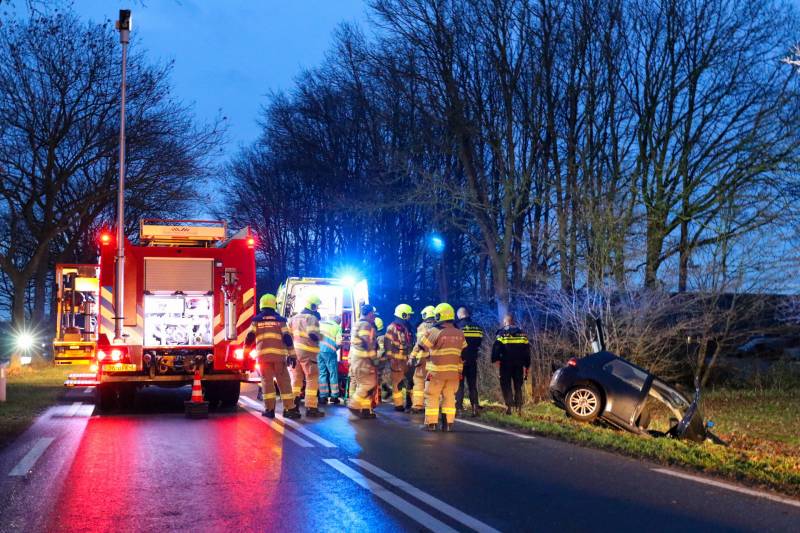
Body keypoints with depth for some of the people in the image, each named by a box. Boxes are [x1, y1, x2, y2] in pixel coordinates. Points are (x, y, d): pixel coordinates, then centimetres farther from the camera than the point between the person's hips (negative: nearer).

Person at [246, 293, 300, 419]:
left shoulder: (256, 320, 9)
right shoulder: (280, 319, 8)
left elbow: (250, 337, 5)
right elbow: (287, 338, 3)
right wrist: (291, 355, 4)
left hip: (263, 354, 0)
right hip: (279, 354, 0)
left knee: (267, 381, 4)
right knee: (284, 381, 2)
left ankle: (269, 409, 0)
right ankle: (289, 408, -1)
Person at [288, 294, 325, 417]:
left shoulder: (295, 317, 16)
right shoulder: (312, 318, -10)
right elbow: (313, 335, -24)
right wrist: (320, 336, -4)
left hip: (294, 351, 8)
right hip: (307, 352, -8)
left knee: (296, 378, 17)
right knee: (312, 379, -4)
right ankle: (311, 408, -8)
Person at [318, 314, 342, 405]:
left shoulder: (320, 323, 17)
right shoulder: (337, 327, 6)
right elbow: (339, 342, -4)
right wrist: (335, 348, 15)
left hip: (317, 350, 4)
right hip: (329, 351, -4)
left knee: (321, 373, 10)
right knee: (333, 373, 8)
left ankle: (323, 396, 8)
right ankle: (334, 396, 10)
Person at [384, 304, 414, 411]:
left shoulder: (407, 327, 15)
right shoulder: (392, 328, -9)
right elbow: (388, 344, -12)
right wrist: (390, 358, -15)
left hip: (406, 359, 8)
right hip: (396, 360, -8)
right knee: (397, 382, -2)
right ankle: (399, 404, 3)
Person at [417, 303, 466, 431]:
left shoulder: (435, 331, -13)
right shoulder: (459, 333, 3)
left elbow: (421, 345, -4)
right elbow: (463, 349, 12)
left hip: (437, 371, -4)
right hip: (454, 371, 4)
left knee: (432, 397, 5)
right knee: (449, 397, 11)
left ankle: (431, 423, 4)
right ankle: (448, 423, 9)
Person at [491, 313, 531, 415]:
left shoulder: (502, 333, -1)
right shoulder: (522, 333, 13)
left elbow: (496, 346, -13)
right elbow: (527, 350, 14)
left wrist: (496, 359, -9)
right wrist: (527, 364, 17)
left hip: (506, 364, -4)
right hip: (519, 364, 4)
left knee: (506, 385, 1)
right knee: (518, 385, 11)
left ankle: (509, 406, -11)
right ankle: (519, 407, 5)